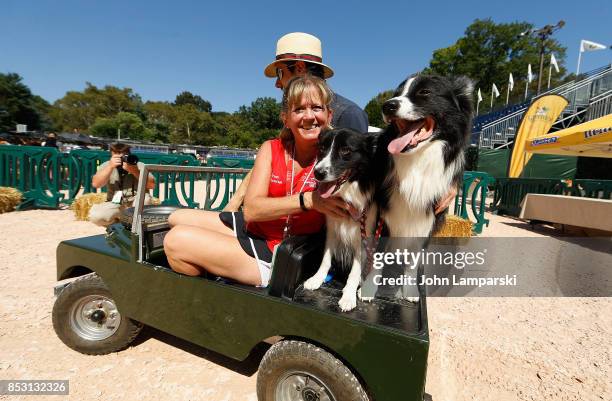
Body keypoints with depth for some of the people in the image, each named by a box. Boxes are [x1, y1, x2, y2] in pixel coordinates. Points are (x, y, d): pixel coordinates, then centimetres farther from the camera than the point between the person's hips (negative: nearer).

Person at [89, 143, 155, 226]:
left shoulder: (139, 166, -5)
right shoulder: (107, 165, 0)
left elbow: (152, 185, -19)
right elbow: (96, 184, -15)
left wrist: (135, 172, -33)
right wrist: (110, 167, -25)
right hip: (115, 205, 1)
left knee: (145, 198, -32)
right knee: (94, 215, -24)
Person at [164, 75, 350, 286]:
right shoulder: (271, 149, -3)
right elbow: (251, 209, -16)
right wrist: (308, 200, -27)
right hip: (253, 227, 6)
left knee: (177, 240, -14)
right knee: (177, 219, 16)